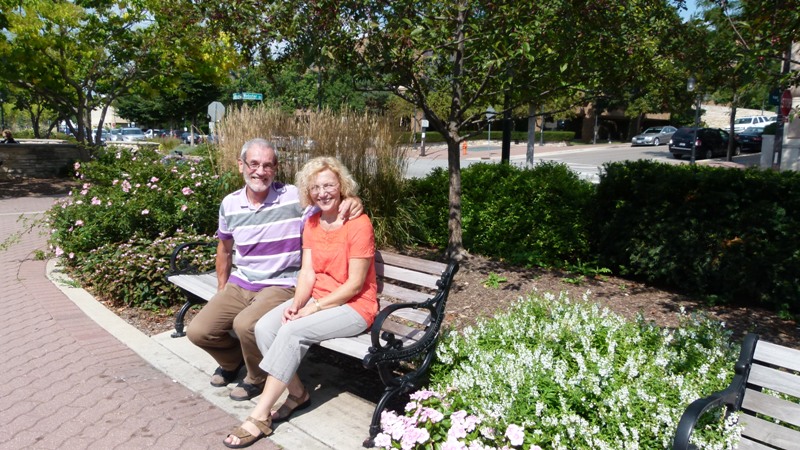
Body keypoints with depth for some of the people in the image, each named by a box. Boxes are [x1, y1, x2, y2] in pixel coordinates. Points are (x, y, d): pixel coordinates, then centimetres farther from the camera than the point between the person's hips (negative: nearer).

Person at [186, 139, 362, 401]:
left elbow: (335, 205, -9)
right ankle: (233, 360, 28)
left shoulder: (295, 197, -13)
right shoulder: (229, 204, 2)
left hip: (280, 287, -5)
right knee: (198, 331, -6)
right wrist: (221, 290, 18)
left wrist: (353, 202, -34)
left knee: (245, 325, -30)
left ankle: (257, 377, 3)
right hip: (238, 285, 5)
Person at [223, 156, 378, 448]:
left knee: (292, 332, -27)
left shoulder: (359, 224, -16)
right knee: (264, 327, -15)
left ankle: (260, 417, -15)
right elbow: (307, 271, 2)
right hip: (316, 299, 7)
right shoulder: (312, 223, 7)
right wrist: (296, 303, -16)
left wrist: (313, 308, -19)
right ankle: (297, 393, 3)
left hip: (354, 306, -7)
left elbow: (355, 284, -17)